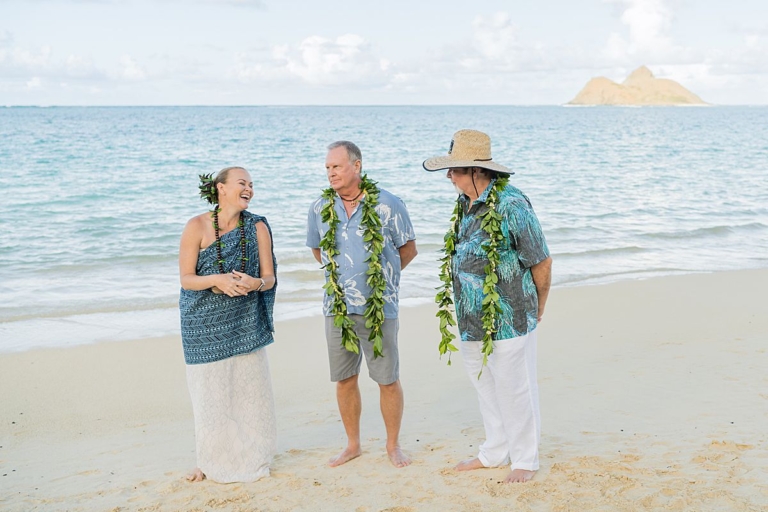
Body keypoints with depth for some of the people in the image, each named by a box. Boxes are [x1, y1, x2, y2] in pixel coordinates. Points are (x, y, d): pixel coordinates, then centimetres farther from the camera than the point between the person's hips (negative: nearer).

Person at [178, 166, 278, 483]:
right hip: (204, 324, -2)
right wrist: (217, 280, -27)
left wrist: (254, 283, -25)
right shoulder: (197, 226, -10)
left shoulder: (257, 227, -3)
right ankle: (211, 462, 23)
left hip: (245, 323, 2)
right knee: (209, 392, 4)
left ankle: (250, 458, 23)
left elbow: (269, 277, -2)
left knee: (250, 388, 3)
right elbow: (186, 278, -9)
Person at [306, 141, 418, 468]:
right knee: (344, 379, 10)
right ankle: (353, 445, 26)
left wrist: (379, 275, 8)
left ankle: (393, 445, 20)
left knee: (388, 379, 2)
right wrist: (342, 272, 11)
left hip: (379, 307, -3)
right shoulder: (320, 208, 3)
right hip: (337, 307, 3)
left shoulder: (387, 204, -6)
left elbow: (408, 249, 5)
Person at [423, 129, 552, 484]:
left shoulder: (511, 205, -19)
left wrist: (537, 308, 2)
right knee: (486, 387, 19)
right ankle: (495, 452, 36)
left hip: (507, 321, -8)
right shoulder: (466, 204, 6)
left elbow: (542, 262, -11)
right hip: (472, 321, 8)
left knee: (514, 390, 6)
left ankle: (525, 459, 24)